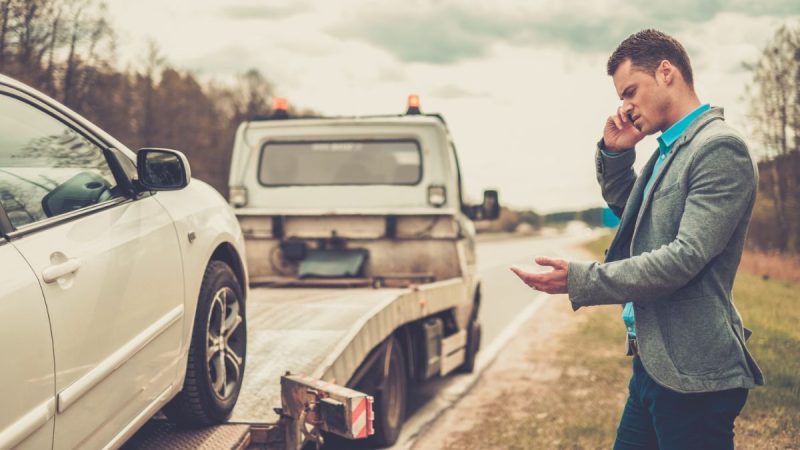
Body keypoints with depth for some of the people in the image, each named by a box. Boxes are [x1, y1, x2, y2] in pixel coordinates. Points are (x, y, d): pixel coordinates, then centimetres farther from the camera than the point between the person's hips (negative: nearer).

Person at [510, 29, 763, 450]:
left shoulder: (720, 148, -14)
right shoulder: (668, 150, 14)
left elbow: (685, 257, -22)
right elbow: (628, 210, 29)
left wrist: (579, 280, -21)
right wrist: (614, 152, 10)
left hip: (691, 371, -9)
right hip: (654, 363, 9)